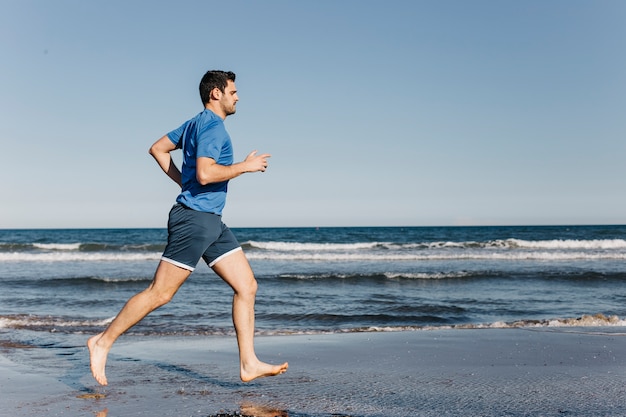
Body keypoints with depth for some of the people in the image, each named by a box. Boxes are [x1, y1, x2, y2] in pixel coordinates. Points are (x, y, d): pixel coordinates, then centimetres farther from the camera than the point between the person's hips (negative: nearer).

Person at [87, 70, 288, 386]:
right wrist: (246, 166, -13)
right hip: (195, 218, -10)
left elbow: (157, 149, 24)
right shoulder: (213, 126, -11)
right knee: (160, 293, -4)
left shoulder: (195, 123, 18)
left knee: (247, 286, 4)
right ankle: (103, 342, 10)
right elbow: (205, 173, -24)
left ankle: (248, 364, 5)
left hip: (211, 222, 10)